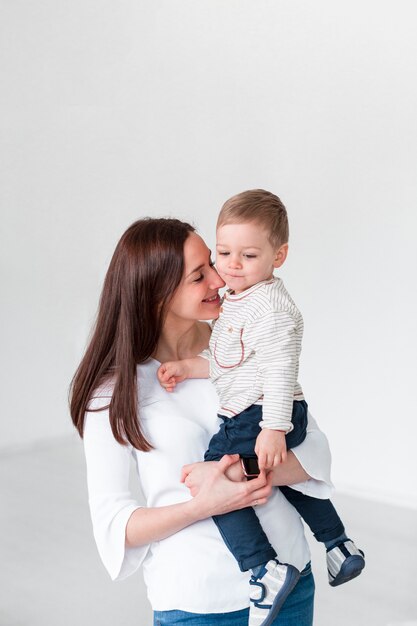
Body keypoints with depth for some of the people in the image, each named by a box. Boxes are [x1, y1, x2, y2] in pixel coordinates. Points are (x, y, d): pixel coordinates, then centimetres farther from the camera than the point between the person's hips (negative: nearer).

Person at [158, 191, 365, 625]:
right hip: (262, 416, 11)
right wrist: (186, 367, 2)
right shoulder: (237, 301, 12)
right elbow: (223, 362, 15)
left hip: (257, 419, -11)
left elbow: (279, 371, -25)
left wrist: (273, 429, -29)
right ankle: (340, 547, 43)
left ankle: (264, 569, -16)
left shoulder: (271, 309, -20)